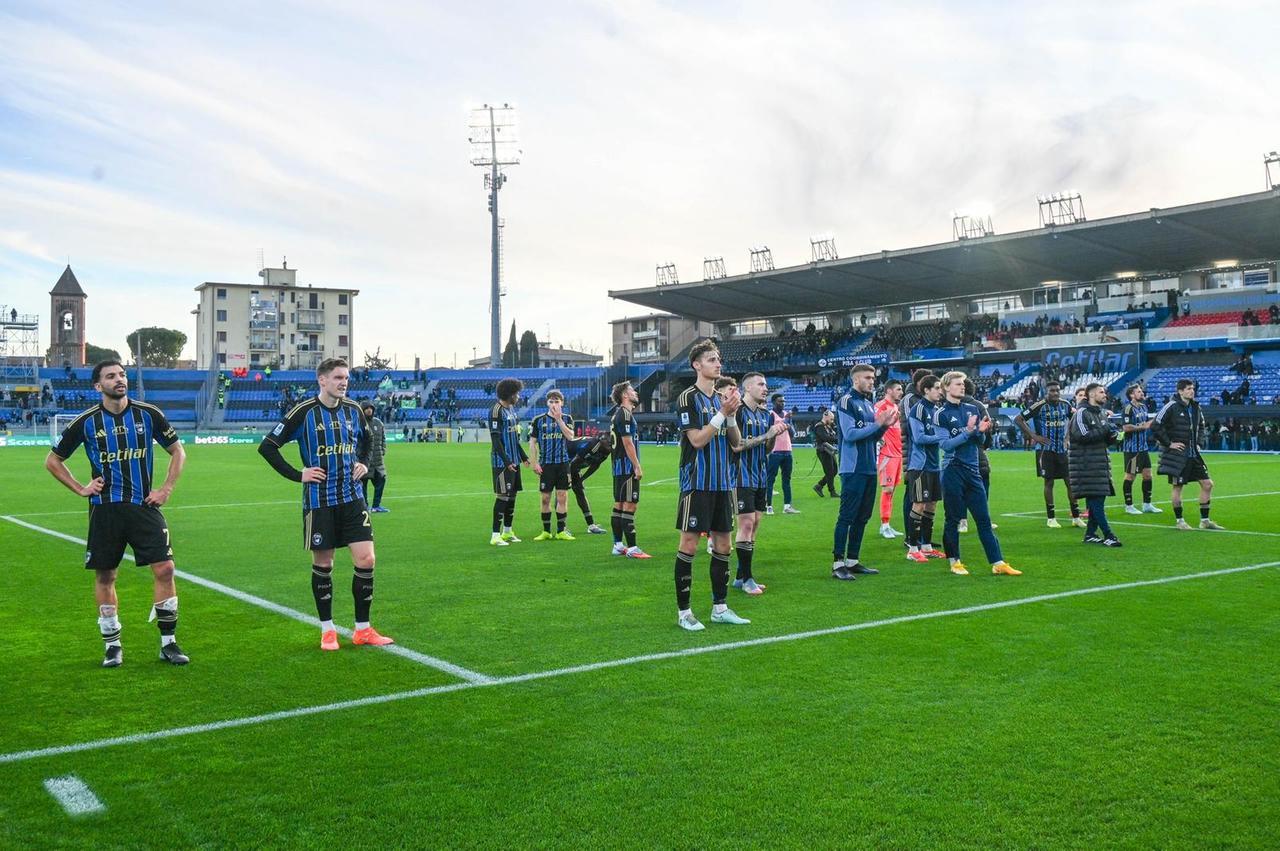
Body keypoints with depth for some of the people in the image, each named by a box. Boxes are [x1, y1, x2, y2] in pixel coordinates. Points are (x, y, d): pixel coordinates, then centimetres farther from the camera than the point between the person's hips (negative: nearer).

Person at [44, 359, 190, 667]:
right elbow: (53, 461, 12)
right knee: (105, 576, 5)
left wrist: (167, 488, 3)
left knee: (164, 568, -8)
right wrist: (81, 489, 2)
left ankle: (168, 642, 4)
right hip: (105, 509, 0)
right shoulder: (87, 422, -1)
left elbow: (177, 451, 13)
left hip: (144, 505, 0)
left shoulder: (148, 414, 0)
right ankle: (112, 646, 20)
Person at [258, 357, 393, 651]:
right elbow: (267, 446, -6)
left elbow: (368, 441, 26)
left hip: (352, 497, 3)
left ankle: (362, 629, 10)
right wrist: (297, 475, -9)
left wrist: (364, 464, 8)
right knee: (323, 564, 6)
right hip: (319, 500, -3)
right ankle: (327, 630, 21)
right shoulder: (304, 412, -8)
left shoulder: (353, 410, 5)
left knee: (366, 560, -3)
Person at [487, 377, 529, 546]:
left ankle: (507, 532, 22)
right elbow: (495, 439, -18)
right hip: (502, 462, -9)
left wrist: (523, 456, 21)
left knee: (512, 495, 12)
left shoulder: (511, 409, 15)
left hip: (514, 461, 9)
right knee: (502, 497, -7)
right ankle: (495, 535, -3)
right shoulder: (496, 411, -13)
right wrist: (507, 461, -22)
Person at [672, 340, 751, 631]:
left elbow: (736, 441, 11)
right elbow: (697, 439, -16)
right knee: (689, 544, -4)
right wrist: (723, 413, -17)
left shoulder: (722, 398, 13)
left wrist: (732, 414, -5)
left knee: (722, 544, 9)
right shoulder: (688, 398, -8)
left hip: (722, 482, 7)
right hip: (697, 483, -7)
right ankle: (683, 611, 4)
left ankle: (720, 607, 18)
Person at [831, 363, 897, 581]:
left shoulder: (869, 404, 17)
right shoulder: (847, 402, -9)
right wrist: (877, 423, -15)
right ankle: (838, 564, -4)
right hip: (853, 470, -9)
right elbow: (850, 434, -18)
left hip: (869, 469, 9)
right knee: (847, 516, -7)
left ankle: (853, 561, 18)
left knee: (862, 517, 11)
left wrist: (885, 425, 3)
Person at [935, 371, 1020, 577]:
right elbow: (946, 444, -12)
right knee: (953, 519, 3)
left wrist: (981, 430, -7)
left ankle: (998, 563, 3)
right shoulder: (941, 414, -4)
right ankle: (954, 561, 14)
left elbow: (979, 441, 14)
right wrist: (968, 431, -19)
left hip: (973, 470, 5)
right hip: (953, 472, -5)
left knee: (984, 519, 4)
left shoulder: (973, 409, 12)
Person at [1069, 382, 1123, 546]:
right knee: (1095, 498, -9)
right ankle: (1108, 535, -10)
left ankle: (1090, 534, 16)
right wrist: (1104, 430, -16)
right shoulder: (1081, 413, -9)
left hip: (1100, 462, 9)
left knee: (1099, 497, 8)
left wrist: (1112, 435, 2)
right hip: (1085, 463, -9)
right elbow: (1083, 436, -20)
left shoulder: (1102, 413, 17)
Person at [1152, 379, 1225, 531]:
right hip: (1177, 454, -7)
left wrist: (1199, 443, 13)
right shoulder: (1171, 407, -13)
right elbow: (1155, 426, -14)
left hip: (1193, 454, 7)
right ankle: (1179, 521, 13)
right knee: (1177, 486, 1)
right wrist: (1169, 443, -12)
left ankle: (1205, 520, 15)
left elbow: (1201, 426, 26)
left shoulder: (1195, 407, 8)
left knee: (1207, 484, 5)